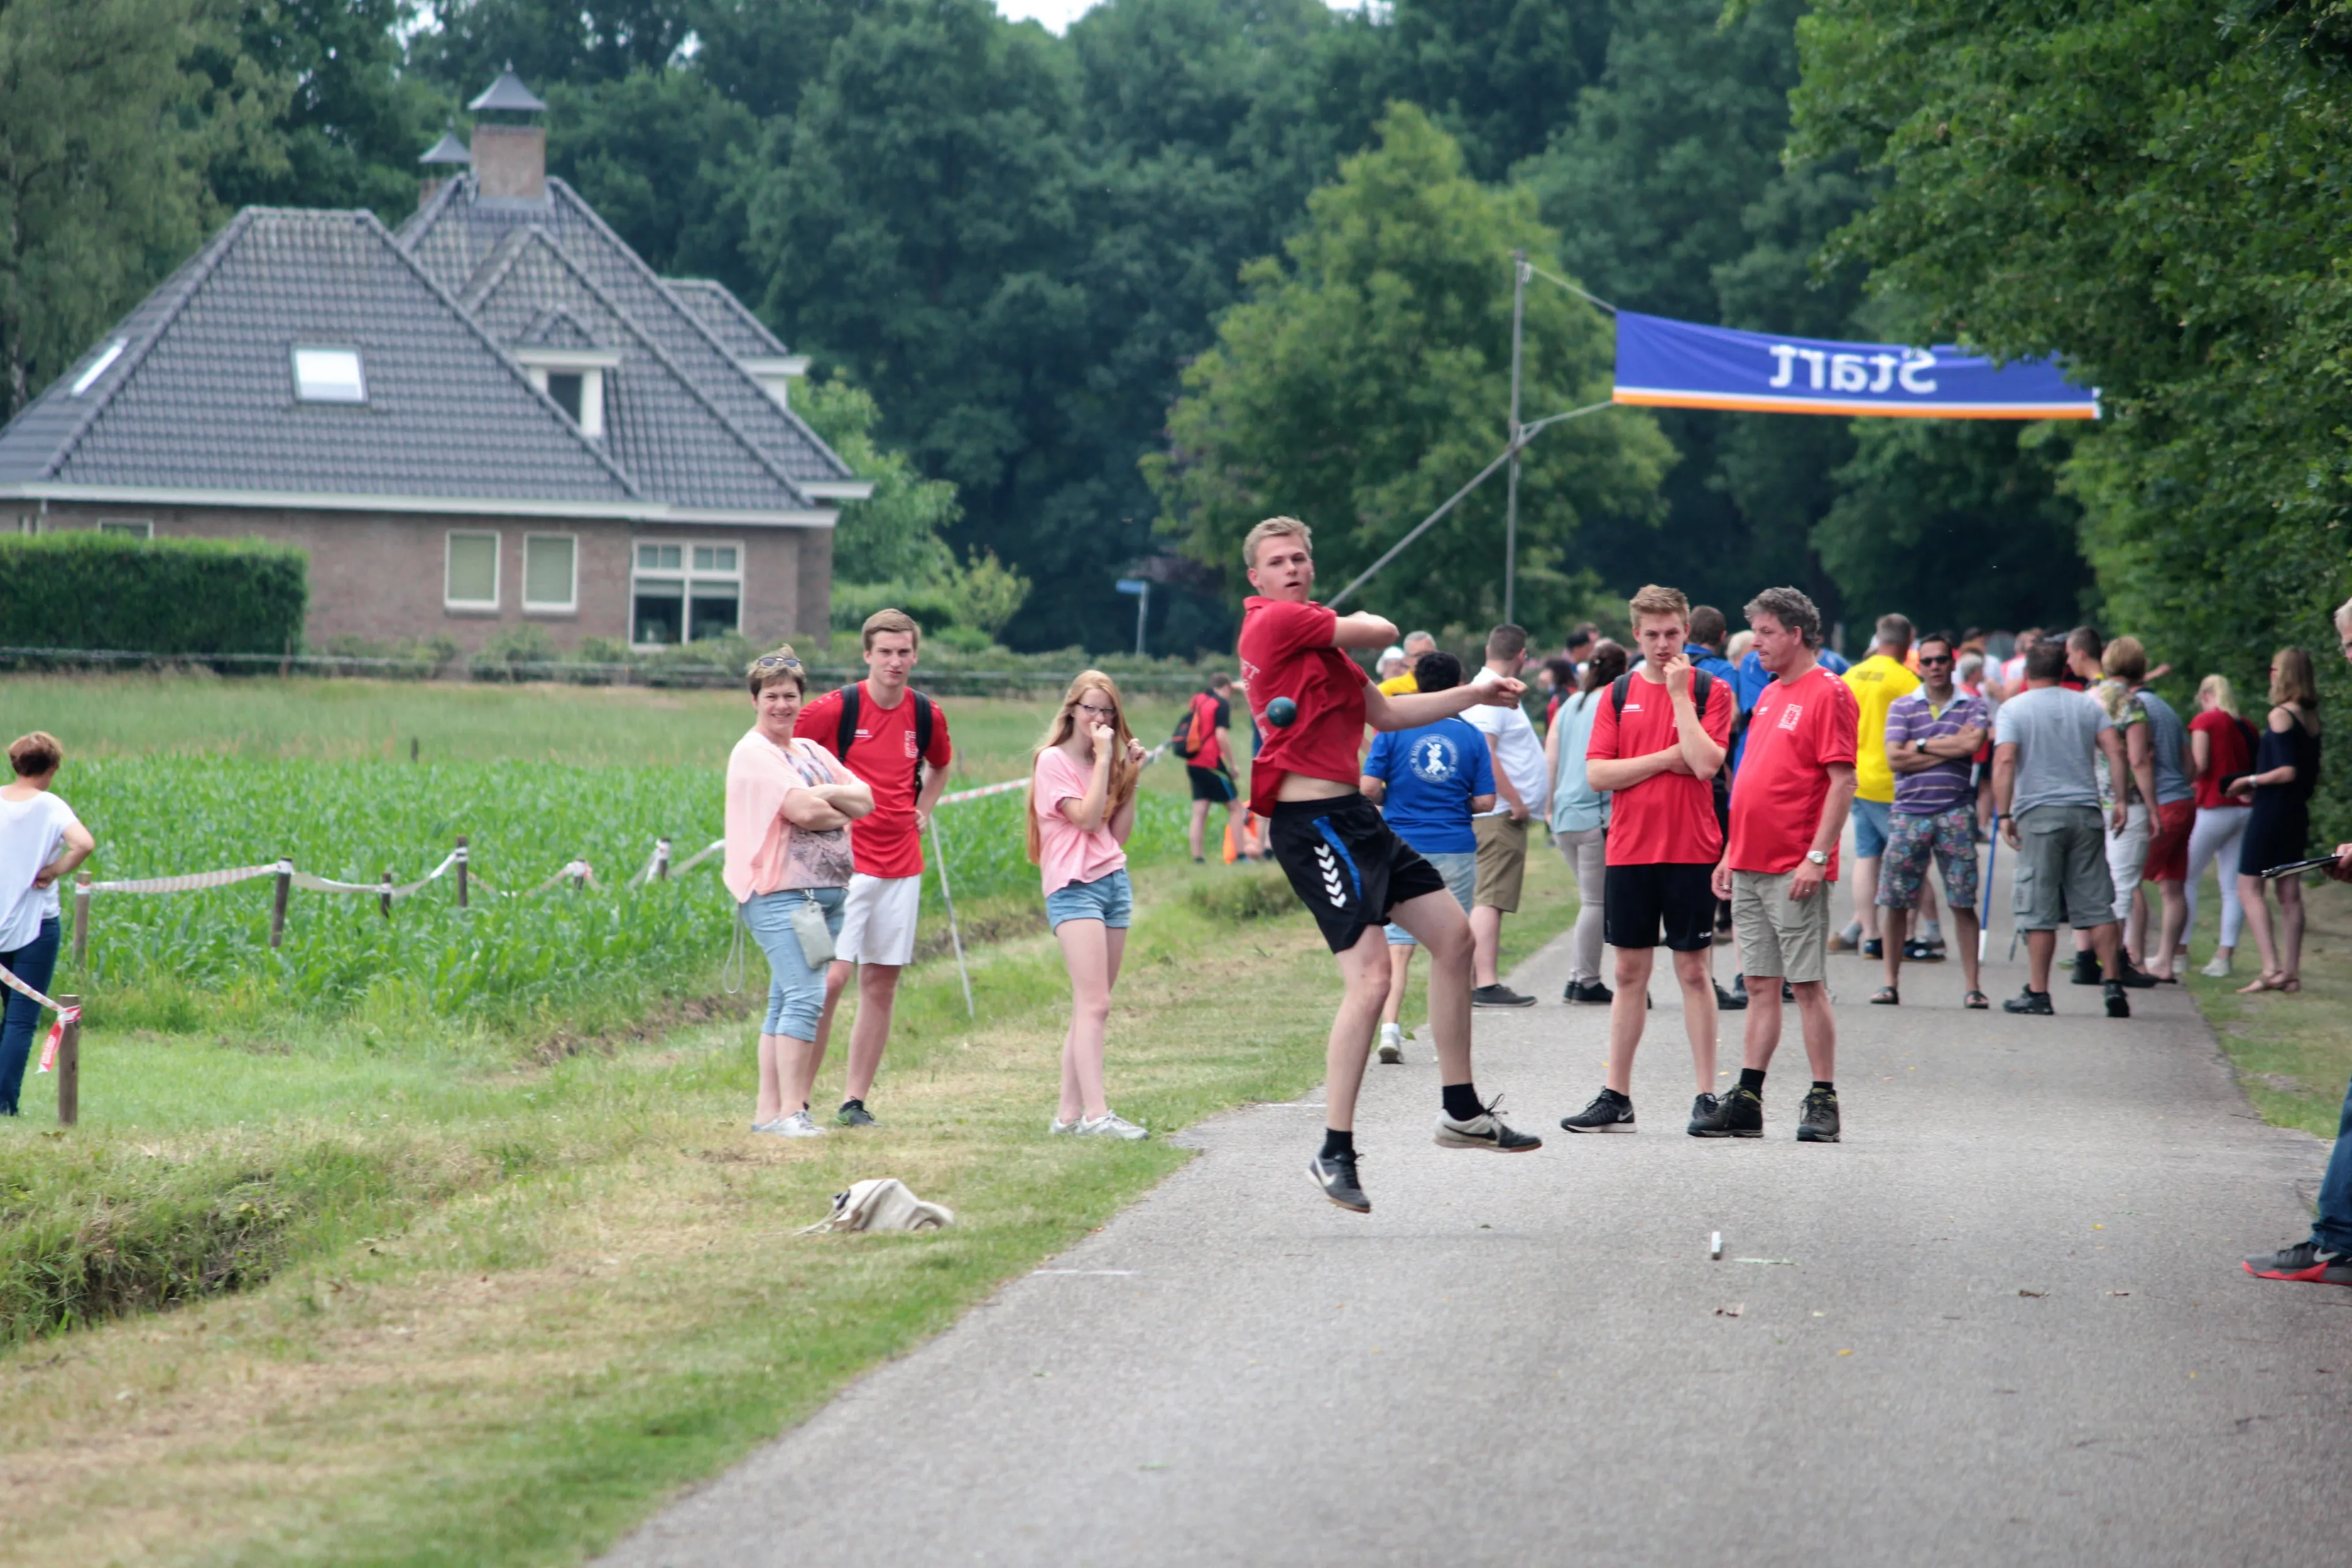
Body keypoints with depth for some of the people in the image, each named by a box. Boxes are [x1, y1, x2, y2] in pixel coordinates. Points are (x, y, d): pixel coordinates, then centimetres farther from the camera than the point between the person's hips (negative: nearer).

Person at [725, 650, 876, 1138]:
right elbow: (804, 812, -17)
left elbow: (865, 801, 11)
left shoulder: (811, 752, 19)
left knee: (788, 1000, 9)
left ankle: (768, 1110, 11)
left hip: (826, 890, 8)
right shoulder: (754, 753, -7)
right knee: (804, 996, -17)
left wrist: (822, 795, -6)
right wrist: (840, 813, 3)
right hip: (780, 892, -8)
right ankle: (789, 1111, -18)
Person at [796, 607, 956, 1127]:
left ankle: (855, 1101, 11)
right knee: (832, 978, -14)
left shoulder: (926, 715, 7)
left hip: (901, 865, 5)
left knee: (881, 985, 5)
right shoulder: (838, 708, -9)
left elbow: (940, 765, 29)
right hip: (844, 863, -5)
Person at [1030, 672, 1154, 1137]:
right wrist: (1103, 760, -11)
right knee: (1094, 1004, -16)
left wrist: (1130, 778, 5)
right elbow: (1086, 818, -14)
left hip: (1114, 883, 8)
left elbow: (1120, 834, 13)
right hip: (1073, 887, -8)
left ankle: (1069, 1113, 5)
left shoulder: (1104, 762, 18)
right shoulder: (1053, 761, -3)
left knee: (1090, 1009, 4)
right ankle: (1096, 1114, -23)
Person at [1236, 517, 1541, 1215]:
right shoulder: (1276, 621, -12)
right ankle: (1334, 1153, -13)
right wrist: (1360, 621, 15)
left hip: (1352, 815, 10)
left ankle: (1461, 1112, 25)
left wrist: (1474, 695, 25)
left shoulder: (1316, 639, 19)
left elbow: (1384, 712, 26)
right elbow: (1384, 633, -8)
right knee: (1371, 977, -18)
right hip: (1313, 820, -10)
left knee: (1453, 934, 15)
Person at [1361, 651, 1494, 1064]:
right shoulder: (1471, 736, 1)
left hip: (1403, 846, 0)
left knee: (1398, 941, 2)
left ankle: (1390, 1026, -13)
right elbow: (1485, 801, -1)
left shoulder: (1394, 729, -2)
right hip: (1456, 849, 0)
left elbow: (1368, 787, -8)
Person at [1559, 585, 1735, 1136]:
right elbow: (1597, 772, 0)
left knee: (1694, 972, 0)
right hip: (1629, 852, 3)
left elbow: (1706, 763, -15)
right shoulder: (1619, 694, 8)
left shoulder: (1710, 691, 0)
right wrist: (1666, 760, -8)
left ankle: (1707, 1097, 4)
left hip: (1690, 853, -3)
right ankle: (1616, 1098, 11)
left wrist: (1679, 693, -13)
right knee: (1629, 974, 8)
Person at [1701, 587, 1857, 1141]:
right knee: (1760, 985, 8)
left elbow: (1842, 781, -13)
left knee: (1808, 985, -5)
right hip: (1751, 866, 8)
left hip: (1795, 869, -8)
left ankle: (1823, 1102, -1)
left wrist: (1818, 856, -19)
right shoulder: (1769, 696, 18)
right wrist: (1732, 854, 18)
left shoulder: (1828, 694, -8)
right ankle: (1747, 1101, 8)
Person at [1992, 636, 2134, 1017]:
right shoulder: (2087, 706, 10)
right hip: (2086, 812, 3)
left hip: (2039, 813, -3)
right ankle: (2114, 985, 1)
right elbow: (2115, 750, 0)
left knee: (2039, 912, 0)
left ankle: (2038, 993, 1)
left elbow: (2005, 762, -11)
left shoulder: (2014, 709, 0)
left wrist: (2004, 815, -11)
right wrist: (2120, 800, 3)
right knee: (2097, 905, 6)